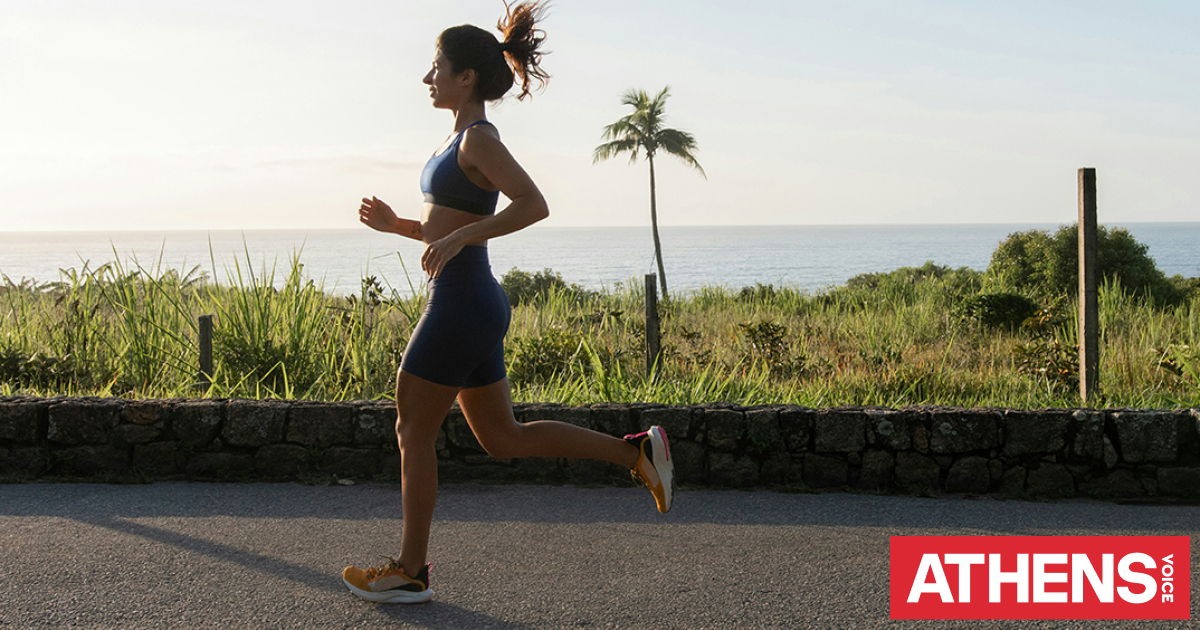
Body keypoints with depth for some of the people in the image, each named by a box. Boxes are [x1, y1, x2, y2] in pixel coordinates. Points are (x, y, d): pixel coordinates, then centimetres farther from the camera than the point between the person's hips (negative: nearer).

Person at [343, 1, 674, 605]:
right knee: (502, 438, 14)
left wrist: (458, 238, -27)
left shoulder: (479, 138, -13)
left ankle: (409, 571, 12)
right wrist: (397, 224, 13)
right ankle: (636, 451, 13)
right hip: (468, 304, 10)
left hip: (461, 306, -10)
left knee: (413, 432, 1)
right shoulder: (466, 139, 16)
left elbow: (534, 206, -25)